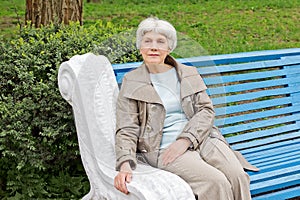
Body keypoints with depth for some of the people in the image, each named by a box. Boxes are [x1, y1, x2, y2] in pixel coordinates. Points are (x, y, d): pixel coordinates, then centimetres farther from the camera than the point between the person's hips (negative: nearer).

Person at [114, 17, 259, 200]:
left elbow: (206, 110, 5)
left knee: (238, 177, -23)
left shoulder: (189, 74, 15)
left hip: (202, 138, 4)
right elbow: (126, 130, 1)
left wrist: (185, 140, -12)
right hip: (164, 148, -3)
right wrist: (125, 164, -16)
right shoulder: (131, 83, 7)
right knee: (216, 182, -27)